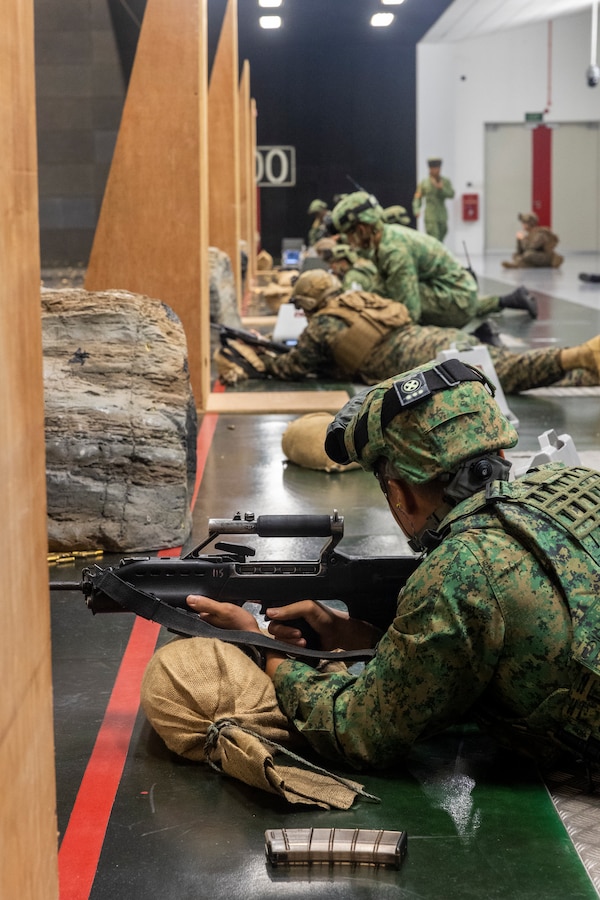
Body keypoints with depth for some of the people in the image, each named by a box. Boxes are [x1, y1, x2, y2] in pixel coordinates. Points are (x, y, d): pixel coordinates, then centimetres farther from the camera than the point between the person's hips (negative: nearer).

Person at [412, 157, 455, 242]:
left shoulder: (446, 182, 7)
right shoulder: (424, 183, 1)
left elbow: (451, 195, -3)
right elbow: (417, 198, 0)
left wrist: (441, 188, -18)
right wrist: (416, 210, -17)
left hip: (442, 216, 3)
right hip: (430, 218, -3)